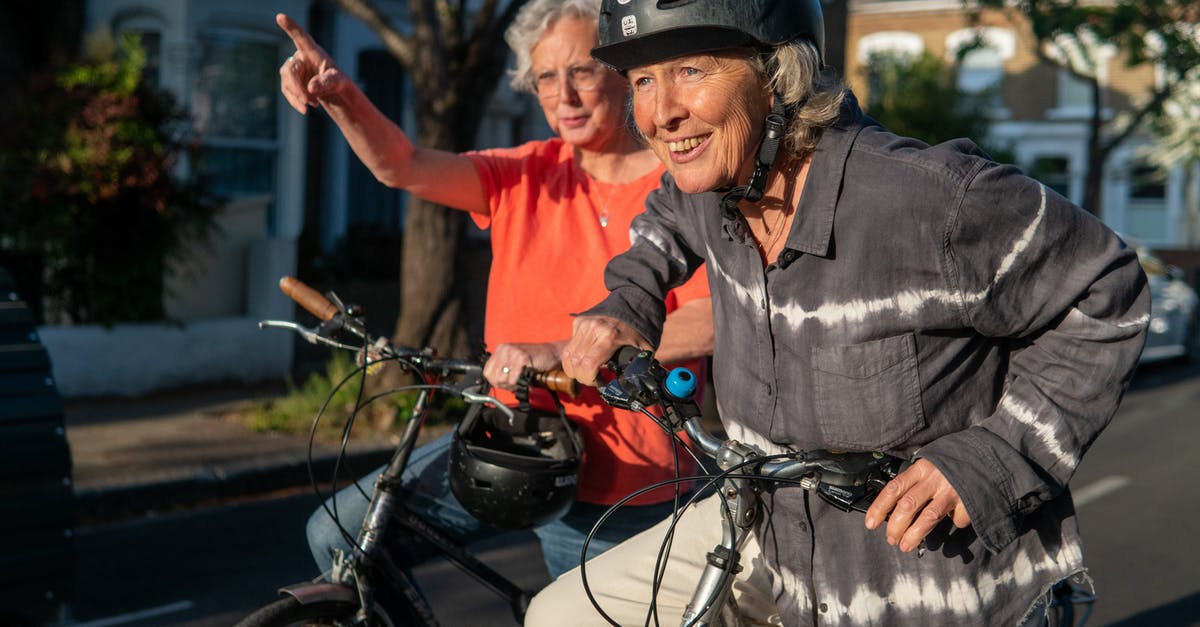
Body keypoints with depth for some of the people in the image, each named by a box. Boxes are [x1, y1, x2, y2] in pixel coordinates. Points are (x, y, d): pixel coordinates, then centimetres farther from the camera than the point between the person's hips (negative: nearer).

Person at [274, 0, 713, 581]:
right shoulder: (529, 175, 4)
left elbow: (713, 322, -25)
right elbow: (405, 168, -9)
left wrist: (560, 351, -31)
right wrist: (341, 96, -29)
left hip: (616, 489, -4)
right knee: (340, 537, -1)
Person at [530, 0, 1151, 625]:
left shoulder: (935, 201, -29)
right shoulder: (717, 182, -9)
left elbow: (1106, 297, -16)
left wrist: (991, 459, -21)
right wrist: (625, 305, 4)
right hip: (780, 533, 6)